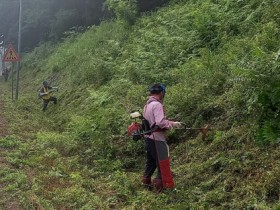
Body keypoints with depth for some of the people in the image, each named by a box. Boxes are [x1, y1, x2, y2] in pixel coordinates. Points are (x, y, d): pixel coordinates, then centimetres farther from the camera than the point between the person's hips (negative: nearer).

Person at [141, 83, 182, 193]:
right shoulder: (157, 104, -18)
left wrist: (170, 123, 9)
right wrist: (172, 124, -10)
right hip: (157, 139, -9)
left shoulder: (147, 105, 11)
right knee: (162, 163, 0)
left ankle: (146, 182, 32)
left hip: (148, 138, 9)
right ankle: (160, 186, 4)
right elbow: (160, 122, -26)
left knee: (150, 161, 22)